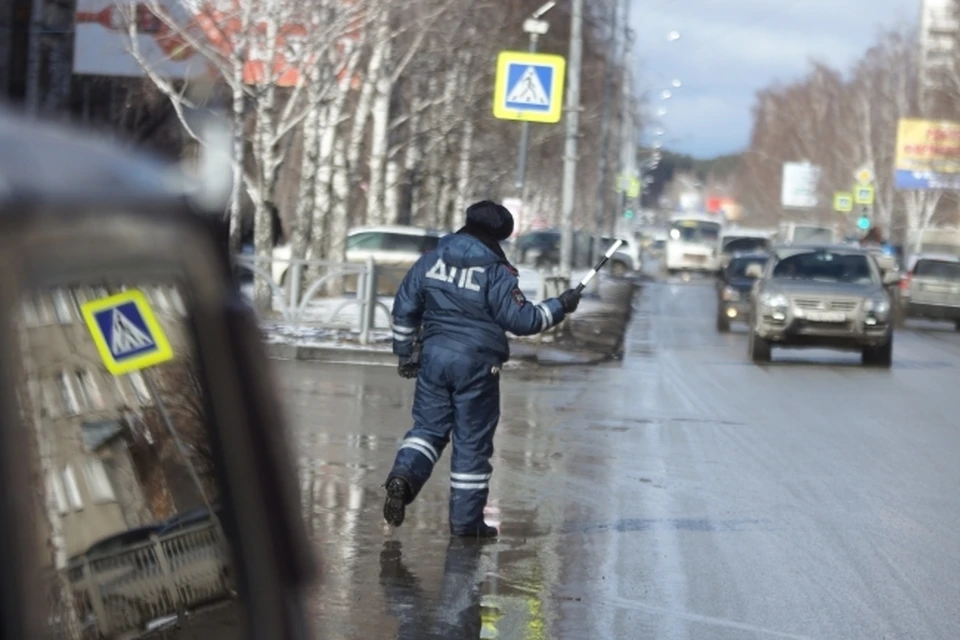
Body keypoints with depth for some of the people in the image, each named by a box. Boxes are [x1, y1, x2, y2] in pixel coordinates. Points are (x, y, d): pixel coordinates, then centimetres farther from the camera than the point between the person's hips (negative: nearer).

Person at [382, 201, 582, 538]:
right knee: (472, 442, 5)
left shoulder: (431, 260, 5)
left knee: (429, 426, 13)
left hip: (434, 356, 4)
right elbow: (521, 319, -10)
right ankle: (466, 519, 9)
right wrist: (560, 306, 3)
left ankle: (404, 476, -16)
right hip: (476, 364, -4)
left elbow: (404, 309, 10)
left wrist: (405, 351, 21)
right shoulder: (496, 272, -11)